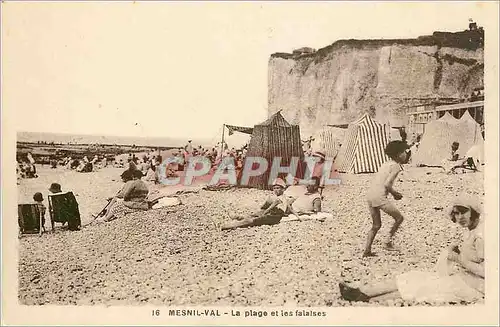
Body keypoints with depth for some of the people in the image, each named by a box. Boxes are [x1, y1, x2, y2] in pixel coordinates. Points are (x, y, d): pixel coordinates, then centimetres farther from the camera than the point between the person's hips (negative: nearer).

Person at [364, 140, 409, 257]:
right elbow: (387, 184, -16)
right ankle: (389, 240, 11)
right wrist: (394, 193, 3)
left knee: (376, 225, 18)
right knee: (399, 217, 11)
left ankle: (367, 250, 14)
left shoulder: (386, 164, 21)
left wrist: (393, 192, 19)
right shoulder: (396, 166, -5)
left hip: (370, 196, 9)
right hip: (380, 198, -8)